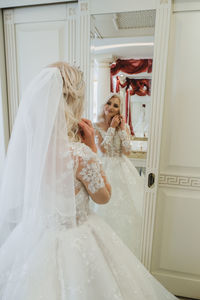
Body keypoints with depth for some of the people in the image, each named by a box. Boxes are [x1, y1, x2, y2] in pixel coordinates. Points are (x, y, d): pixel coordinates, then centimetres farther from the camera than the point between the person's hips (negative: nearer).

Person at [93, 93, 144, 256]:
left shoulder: (124, 126, 4)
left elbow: (127, 152, -5)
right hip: (105, 169, -2)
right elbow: (103, 150, -12)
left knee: (125, 209, 5)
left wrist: (122, 129, -8)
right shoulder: (97, 126, -1)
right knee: (105, 210, 1)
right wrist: (112, 127, -10)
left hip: (122, 171, 2)